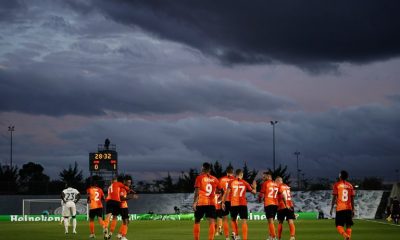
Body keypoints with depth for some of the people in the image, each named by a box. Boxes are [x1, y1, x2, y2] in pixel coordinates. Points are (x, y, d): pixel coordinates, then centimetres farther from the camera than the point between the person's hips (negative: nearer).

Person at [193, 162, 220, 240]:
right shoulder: (215, 179, 9)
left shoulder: (199, 177, -2)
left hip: (200, 203, -2)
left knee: (197, 221, 13)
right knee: (212, 222, -3)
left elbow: (197, 191, -9)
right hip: (211, 203, 2)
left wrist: (194, 202, -10)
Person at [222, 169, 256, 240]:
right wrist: (254, 187, 31)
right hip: (243, 204, -1)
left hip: (233, 204, 1)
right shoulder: (245, 183, 5)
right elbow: (254, 191, 11)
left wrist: (223, 202, -2)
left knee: (233, 219, 21)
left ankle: (236, 234, 8)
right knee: (244, 221, -1)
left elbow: (227, 192, -5)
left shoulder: (231, 182, 3)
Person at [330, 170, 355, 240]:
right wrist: (353, 210, 13)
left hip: (340, 208, -3)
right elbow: (352, 199, 8)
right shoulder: (350, 185, 9)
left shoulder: (337, 185, 0)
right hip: (349, 208, 3)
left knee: (339, 225, -1)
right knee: (348, 225, 10)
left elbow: (334, 197, -4)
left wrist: (331, 208, 1)